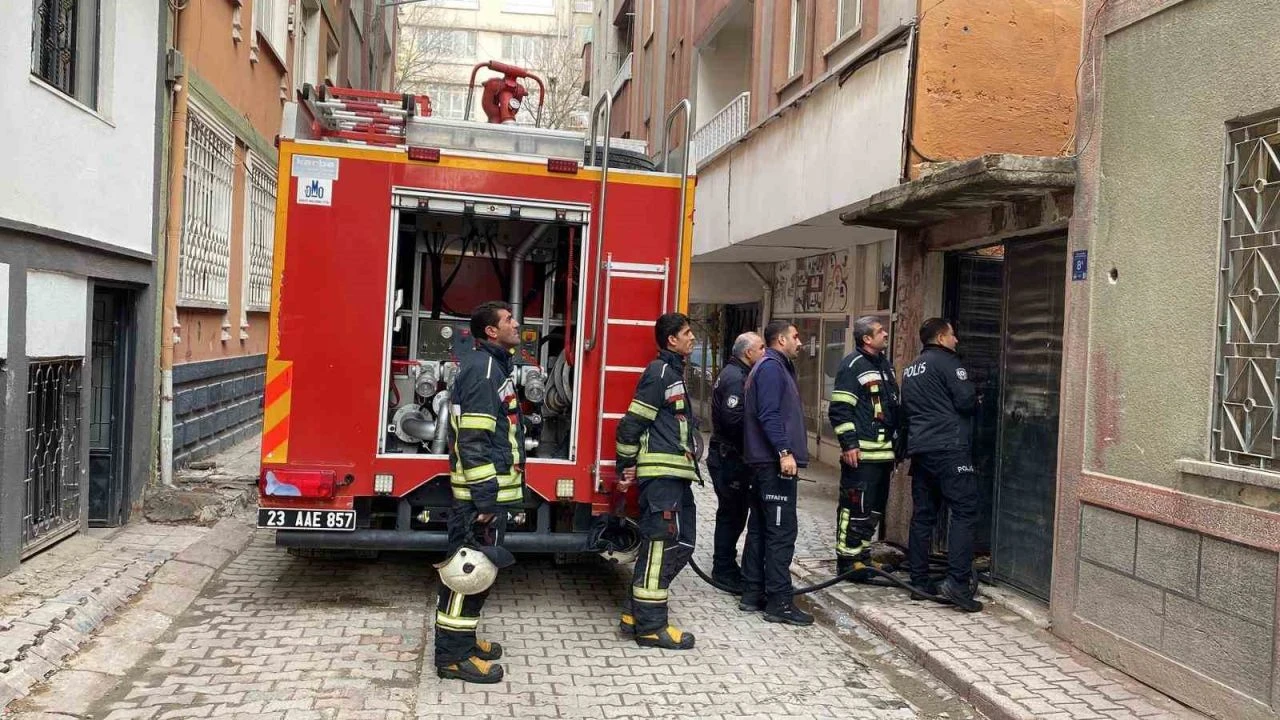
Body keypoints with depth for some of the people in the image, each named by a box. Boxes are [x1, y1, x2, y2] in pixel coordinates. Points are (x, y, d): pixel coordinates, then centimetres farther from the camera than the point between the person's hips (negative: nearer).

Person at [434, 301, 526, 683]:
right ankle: (453, 655, 3)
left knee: (474, 569, 17)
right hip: (482, 493, -10)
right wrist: (485, 496, -23)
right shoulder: (482, 367, -16)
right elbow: (472, 439, -22)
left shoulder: (494, 365, 17)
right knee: (469, 569, -4)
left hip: (491, 490, 10)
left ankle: (463, 639, 29)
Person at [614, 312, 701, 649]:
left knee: (681, 544, 13)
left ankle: (635, 613, 19)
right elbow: (631, 423, -14)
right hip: (661, 473, -10)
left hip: (676, 474, 10)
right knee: (660, 544, -6)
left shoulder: (675, 373, 20)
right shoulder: (659, 372, -11)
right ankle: (650, 626, 0)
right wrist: (626, 468, -9)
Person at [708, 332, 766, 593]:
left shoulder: (737, 374, 15)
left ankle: (725, 567, 26)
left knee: (734, 513, 16)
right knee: (731, 514, -3)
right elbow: (735, 419, -28)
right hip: (730, 458, -11)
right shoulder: (735, 378, -18)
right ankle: (724, 571, 5)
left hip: (731, 456, 11)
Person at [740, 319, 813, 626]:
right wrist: (784, 451, -27)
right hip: (775, 461, -11)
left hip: (765, 462, 11)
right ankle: (779, 602, -6)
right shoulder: (772, 367, -11)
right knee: (781, 531, -9)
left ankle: (752, 593, 19)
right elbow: (769, 414, -22)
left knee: (760, 528, 12)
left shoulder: (773, 367, 21)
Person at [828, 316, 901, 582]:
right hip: (861, 453, -9)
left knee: (875, 508, 14)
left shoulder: (885, 365, 18)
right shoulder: (853, 365, -10)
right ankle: (848, 561, 2)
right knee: (856, 507, -6)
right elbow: (839, 409, -14)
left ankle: (862, 555, 24)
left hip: (884, 451, 9)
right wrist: (849, 443, -19)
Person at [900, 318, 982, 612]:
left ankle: (919, 580, 12)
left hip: (920, 450, 8)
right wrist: (975, 399, 10)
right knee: (964, 512, -7)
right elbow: (967, 400, -11)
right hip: (949, 449, -8)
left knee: (923, 514, 10)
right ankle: (958, 582, -14)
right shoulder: (947, 361, -6)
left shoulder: (910, 370, 20)